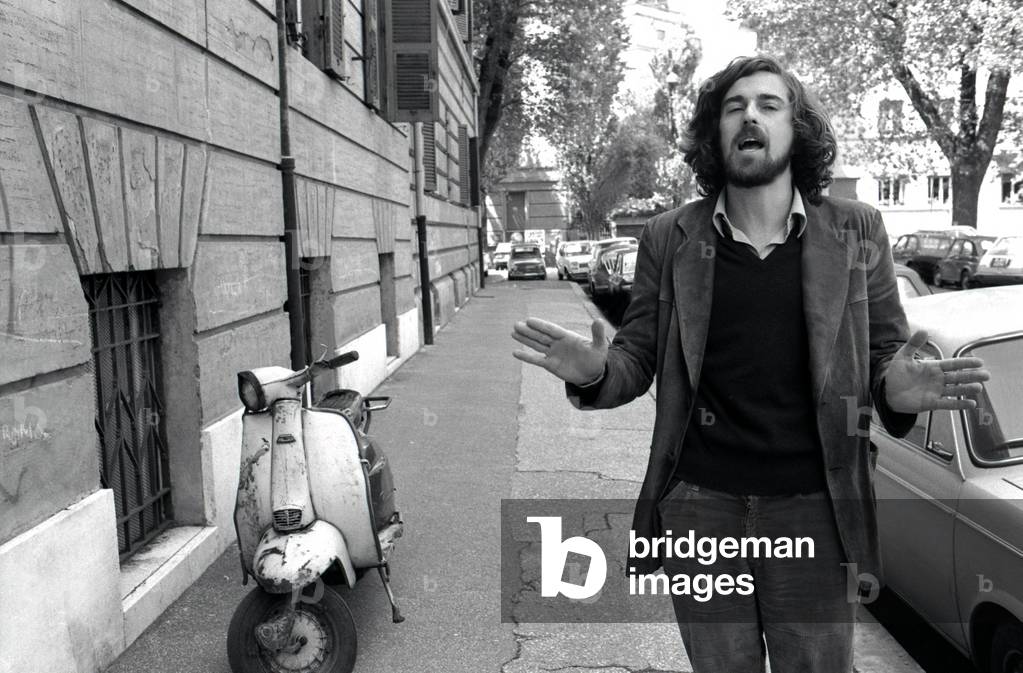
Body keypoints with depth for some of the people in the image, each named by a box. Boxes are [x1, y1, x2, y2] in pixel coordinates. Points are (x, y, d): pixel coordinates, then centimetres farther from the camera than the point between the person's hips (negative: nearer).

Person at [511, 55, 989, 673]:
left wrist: (897, 389, -20)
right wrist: (596, 373, -20)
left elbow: (884, 353, 4)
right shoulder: (669, 239, 1)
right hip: (699, 506, 1)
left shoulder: (857, 232, 0)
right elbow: (638, 356, 3)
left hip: (815, 509, 0)